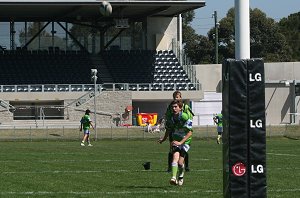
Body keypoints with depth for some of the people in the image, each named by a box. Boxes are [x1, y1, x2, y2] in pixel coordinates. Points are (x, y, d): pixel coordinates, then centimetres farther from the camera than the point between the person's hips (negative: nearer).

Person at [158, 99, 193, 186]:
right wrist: (163, 139, 10)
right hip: (175, 141, 4)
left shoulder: (185, 117, -19)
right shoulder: (171, 118, -2)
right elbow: (169, 130, 18)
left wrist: (181, 142, -27)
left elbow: (190, 133, -20)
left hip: (185, 141, -4)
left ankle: (181, 177, 21)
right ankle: (174, 177, -34)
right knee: (175, 157, -22)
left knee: (180, 163, -10)